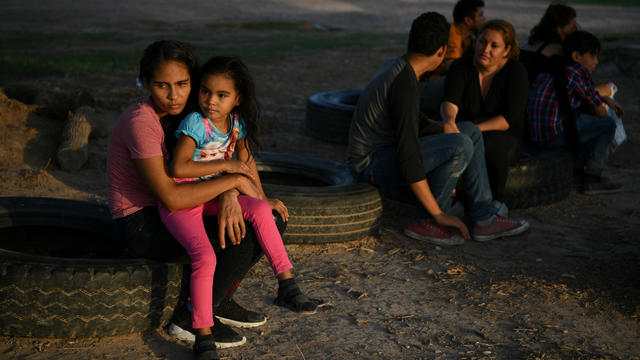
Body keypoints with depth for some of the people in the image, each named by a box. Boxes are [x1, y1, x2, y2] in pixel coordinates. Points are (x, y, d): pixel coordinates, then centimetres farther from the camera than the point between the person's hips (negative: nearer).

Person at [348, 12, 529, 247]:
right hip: (371, 164, -10)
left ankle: (484, 219, 1)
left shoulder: (395, 68, 6)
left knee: (471, 132, 3)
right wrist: (439, 213, -23)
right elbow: (408, 157, -28)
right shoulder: (406, 88, -25)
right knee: (461, 146, -25)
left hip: (386, 149, 10)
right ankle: (424, 221, -9)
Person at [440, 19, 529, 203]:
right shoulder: (461, 67, -3)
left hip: (505, 138, -1)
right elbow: (450, 101, -19)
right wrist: (449, 121, -44)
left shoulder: (516, 72, -8)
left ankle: (497, 202, -19)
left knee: (492, 143, -36)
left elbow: (511, 118, -18)